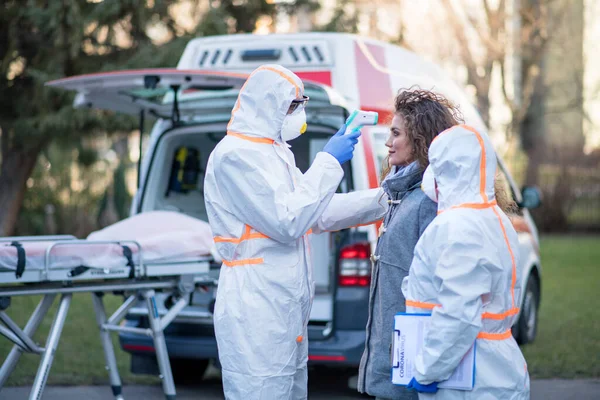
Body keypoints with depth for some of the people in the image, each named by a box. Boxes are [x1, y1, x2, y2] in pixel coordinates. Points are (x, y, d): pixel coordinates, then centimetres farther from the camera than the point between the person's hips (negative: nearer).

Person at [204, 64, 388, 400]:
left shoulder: (275, 154, 19)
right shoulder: (235, 155, -12)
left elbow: (319, 213, 23)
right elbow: (287, 221, -19)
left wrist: (384, 199, 16)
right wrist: (329, 162, -11)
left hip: (286, 311, 10)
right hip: (256, 314, -10)